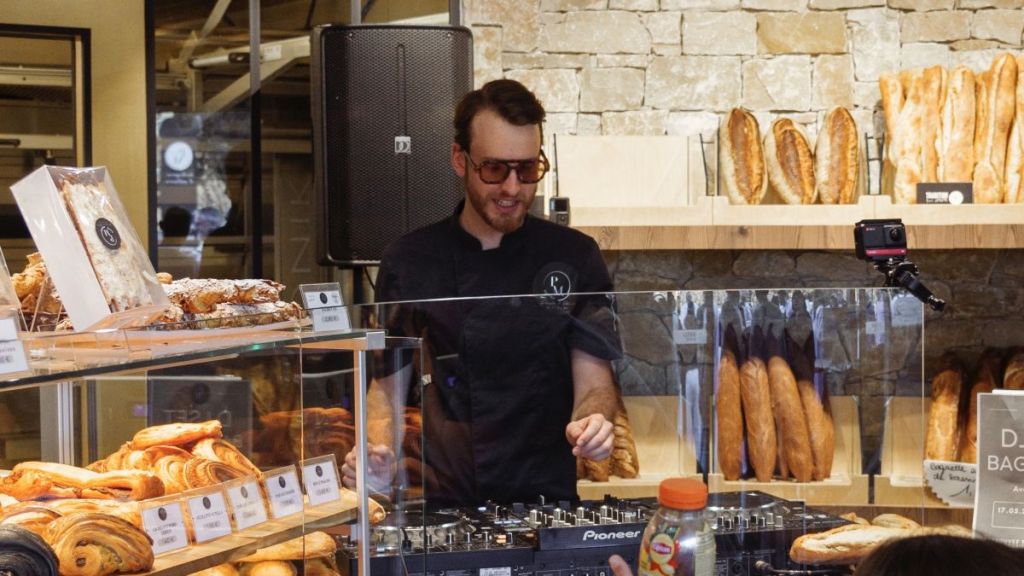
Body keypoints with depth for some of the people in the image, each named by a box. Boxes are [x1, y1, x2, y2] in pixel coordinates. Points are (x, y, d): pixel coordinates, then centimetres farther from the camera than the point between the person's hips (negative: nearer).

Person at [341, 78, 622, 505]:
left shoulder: (575, 257, 4)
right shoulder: (409, 261, 6)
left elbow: (594, 381, 4)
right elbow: (388, 383, 12)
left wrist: (590, 422, -18)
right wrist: (376, 449, -8)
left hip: (546, 501, 0)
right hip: (439, 501, 0)